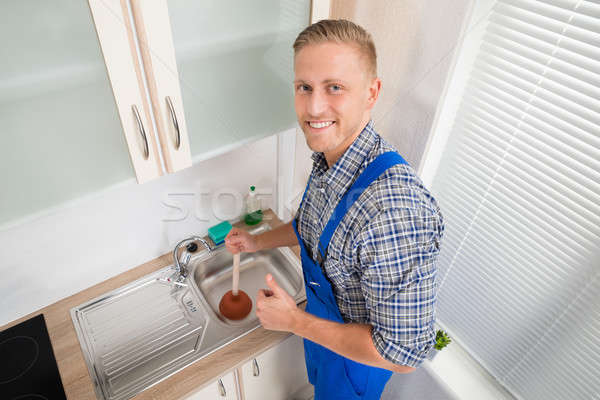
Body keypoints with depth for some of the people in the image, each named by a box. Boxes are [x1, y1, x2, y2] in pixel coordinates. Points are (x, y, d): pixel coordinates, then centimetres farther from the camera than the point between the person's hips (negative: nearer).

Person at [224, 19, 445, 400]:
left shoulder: (395, 211, -43)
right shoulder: (328, 159, -13)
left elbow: (404, 354, -35)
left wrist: (294, 321, -28)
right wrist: (258, 241, 1)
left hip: (359, 354, -6)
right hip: (321, 322, 7)